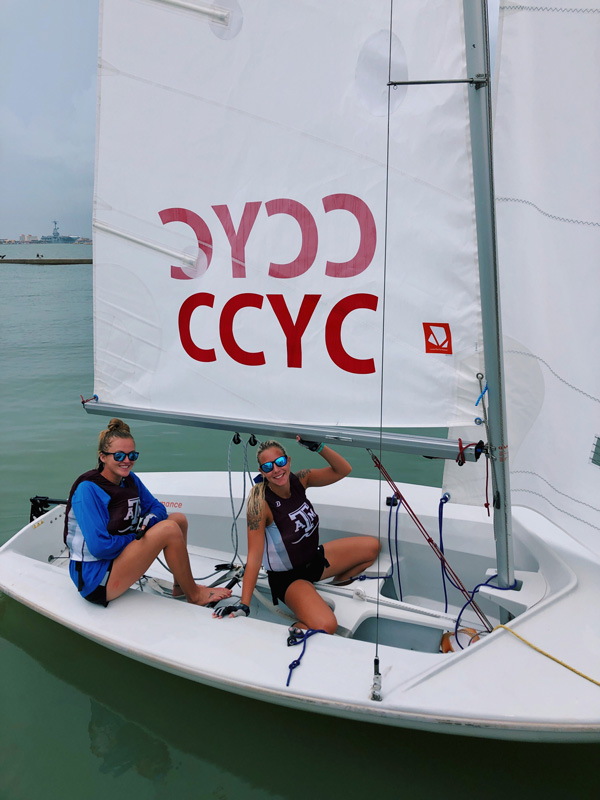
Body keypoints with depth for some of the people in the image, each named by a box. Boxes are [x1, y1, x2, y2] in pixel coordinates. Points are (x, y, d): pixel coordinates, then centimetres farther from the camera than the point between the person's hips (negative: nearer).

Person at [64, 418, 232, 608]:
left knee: (179, 519, 7)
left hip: (119, 557, 9)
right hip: (95, 580, -9)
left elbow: (157, 507, 13)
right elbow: (99, 547, -26)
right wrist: (136, 538, -11)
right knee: (169, 529, -21)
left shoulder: (130, 479, 3)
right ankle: (194, 595, -2)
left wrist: (148, 521, -11)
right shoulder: (87, 490, -20)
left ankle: (180, 586, 16)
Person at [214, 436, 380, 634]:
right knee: (325, 626, -32)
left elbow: (343, 470, -7)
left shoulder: (299, 480, -10)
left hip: (314, 559, 8)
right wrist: (243, 604, -30)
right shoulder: (260, 501, -27)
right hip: (287, 577, -7)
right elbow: (254, 557, -27)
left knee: (372, 546, 7)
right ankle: (295, 631, -1)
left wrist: (318, 447, -22)